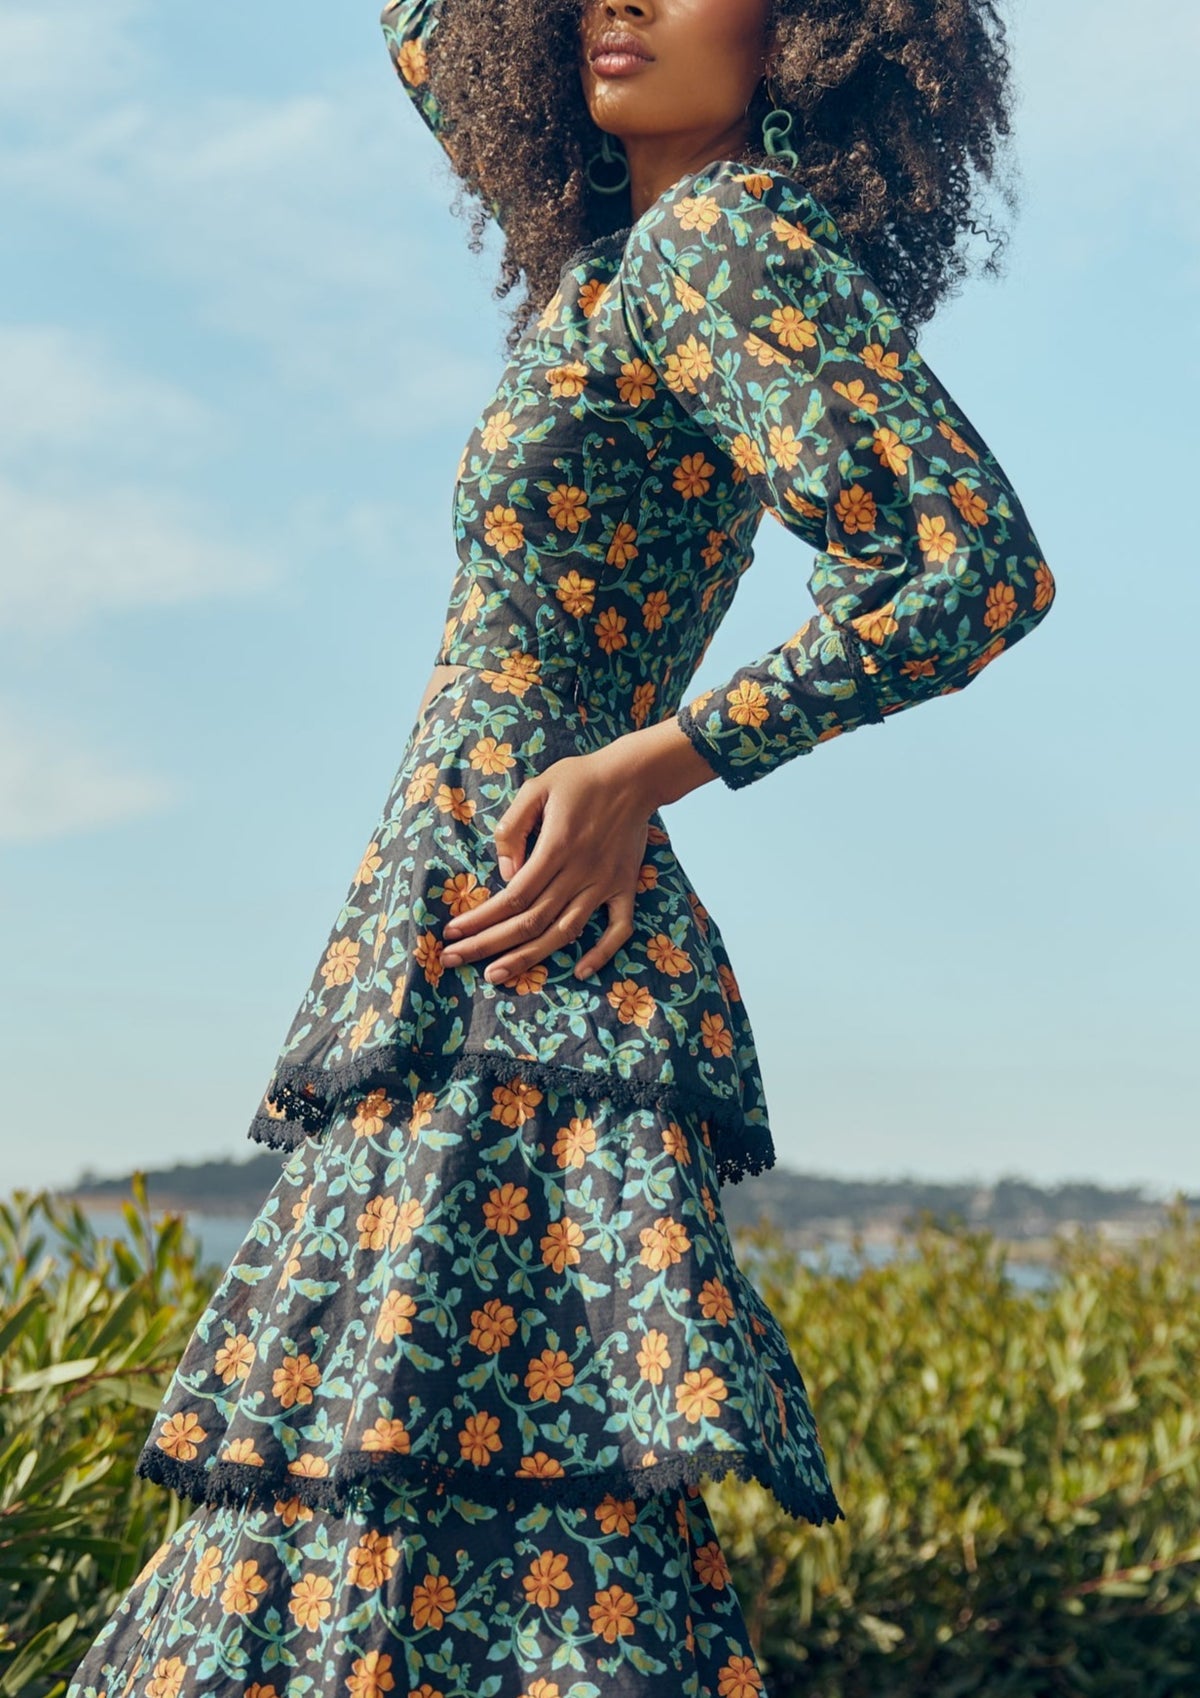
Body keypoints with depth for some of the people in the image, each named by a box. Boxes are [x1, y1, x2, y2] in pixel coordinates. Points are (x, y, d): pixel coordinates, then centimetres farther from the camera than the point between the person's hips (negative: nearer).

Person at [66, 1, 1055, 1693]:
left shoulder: (730, 239, -7)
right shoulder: (617, 242, 17)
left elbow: (980, 564, -17)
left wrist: (654, 760, -16)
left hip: (517, 994, -9)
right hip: (456, 992, 9)